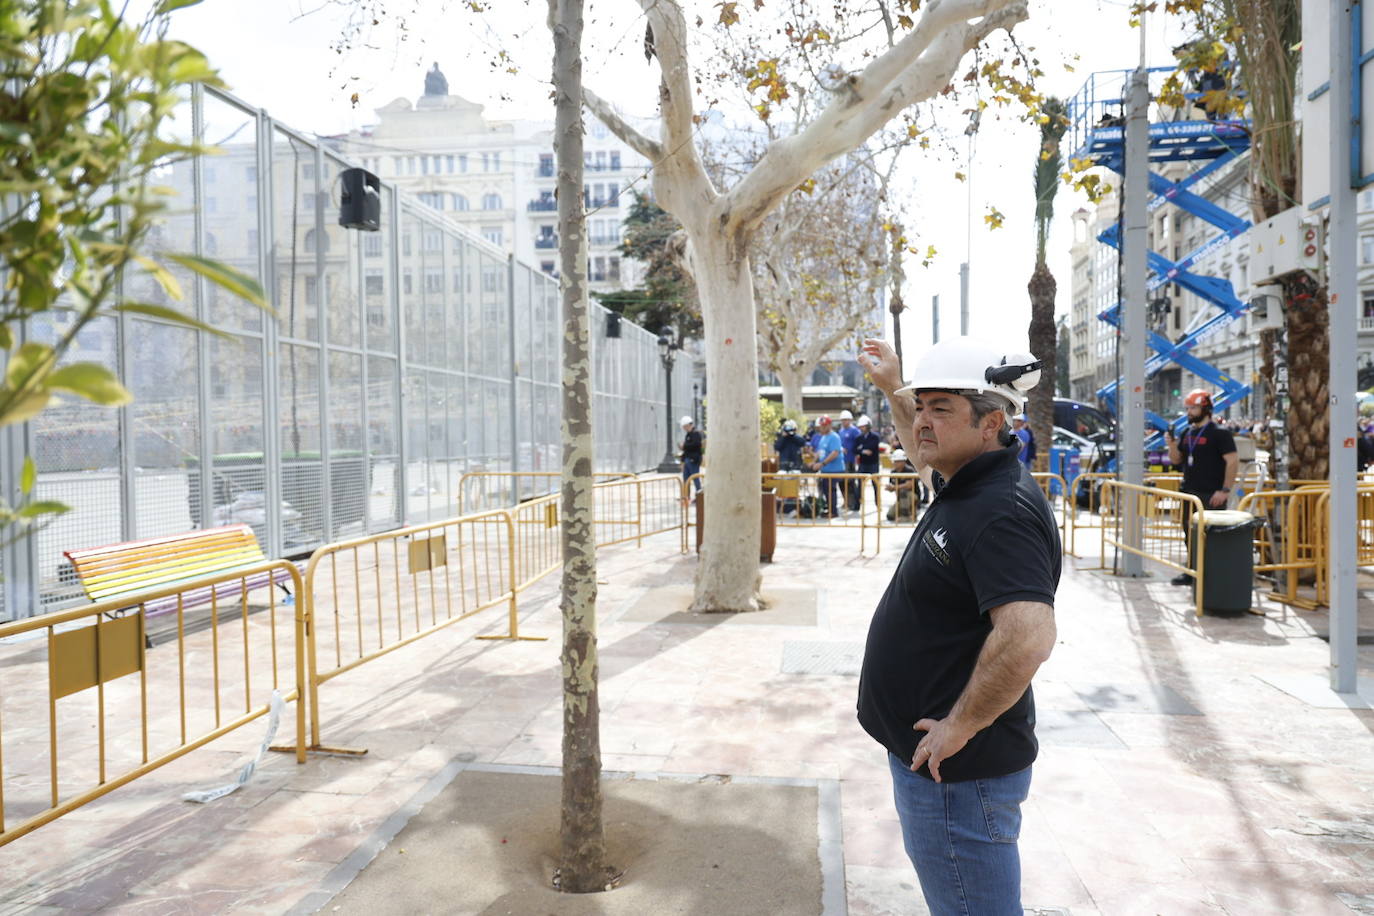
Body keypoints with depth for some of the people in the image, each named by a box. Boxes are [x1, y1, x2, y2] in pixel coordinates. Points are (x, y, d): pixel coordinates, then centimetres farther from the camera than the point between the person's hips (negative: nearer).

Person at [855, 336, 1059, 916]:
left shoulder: (1001, 510, -24)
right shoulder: (964, 485, 6)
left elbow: (1028, 637, -36)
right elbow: (927, 456, 31)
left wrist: (960, 726, -26)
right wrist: (891, 388, 29)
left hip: (958, 771, -10)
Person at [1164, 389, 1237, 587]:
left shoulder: (1219, 433, -9)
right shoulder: (1188, 433, 14)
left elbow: (1233, 461, -13)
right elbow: (1177, 460, 19)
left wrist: (1225, 490, -18)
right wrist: (1172, 445, -1)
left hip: (1210, 495, -8)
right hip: (1189, 492, 8)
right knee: (1190, 533, 13)